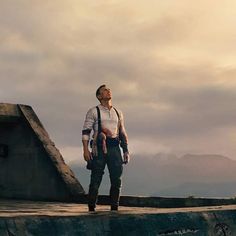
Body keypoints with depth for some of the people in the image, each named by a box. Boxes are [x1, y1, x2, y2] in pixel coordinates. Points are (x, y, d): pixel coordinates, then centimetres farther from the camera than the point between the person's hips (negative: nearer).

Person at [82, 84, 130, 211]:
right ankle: (91, 209, 2)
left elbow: (123, 134, 22)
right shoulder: (93, 111, 6)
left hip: (114, 148, 4)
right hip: (99, 149, -4)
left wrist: (126, 151, 12)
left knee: (116, 180, 0)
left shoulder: (118, 113, 20)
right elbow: (86, 131, -1)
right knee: (95, 181, -5)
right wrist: (85, 150, -12)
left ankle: (114, 208, 8)